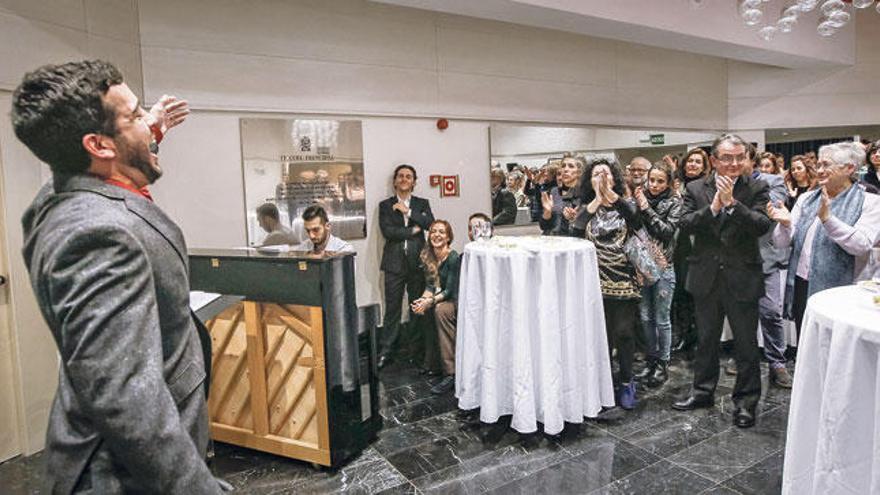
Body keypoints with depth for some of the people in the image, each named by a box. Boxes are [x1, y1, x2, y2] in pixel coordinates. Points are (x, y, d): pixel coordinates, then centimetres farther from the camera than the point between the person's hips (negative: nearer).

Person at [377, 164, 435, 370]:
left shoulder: (422, 204, 13)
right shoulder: (385, 205, 8)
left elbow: (430, 223, -5)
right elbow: (387, 231, -6)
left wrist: (408, 211, -9)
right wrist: (413, 231, -6)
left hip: (417, 262, 1)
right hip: (395, 263, -1)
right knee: (392, 309, 0)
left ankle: (416, 349, 17)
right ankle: (386, 351, 8)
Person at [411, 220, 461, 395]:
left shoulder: (453, 258, -16)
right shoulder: (427, 256, 4)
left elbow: (450, 290, -18)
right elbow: (430, 285, 3)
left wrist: (430, 301, -30)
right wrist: (423, 299, -16)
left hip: (456, 301, -7)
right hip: (438, 299, 7)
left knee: (440, 310, -34)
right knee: (419, 309, -19)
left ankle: (451, 374, -33)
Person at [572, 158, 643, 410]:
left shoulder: (625, 206, 4)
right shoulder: (587, 208, 5)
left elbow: (637, 222, -18)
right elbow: (575, 232, -14)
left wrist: (612, 195, -25)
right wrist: (596, 201, -18)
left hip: (624, 281, 0)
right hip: (596, 282, 1)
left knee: (624, 333, 3)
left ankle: (626, 382, 20)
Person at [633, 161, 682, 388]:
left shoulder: (674, 202, -3)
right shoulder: (641, 197, 5)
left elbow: (668, 231, -15)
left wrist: (647, 209, -17)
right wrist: (636, 206, -10)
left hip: (663, 266, -3)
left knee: (661, 318, 4)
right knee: (646, 317, 11)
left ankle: (663, 363, 19)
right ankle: (652, 359, 26)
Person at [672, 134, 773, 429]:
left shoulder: (756, 189, -3)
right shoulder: (696, 189, 1)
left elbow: (762, 226, -16)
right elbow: (685, 225, -10)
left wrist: (731, 202, -24)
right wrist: (713, 207, -22)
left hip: (742, 278, -2)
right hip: (706, 277, 2)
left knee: (746, 343, 8)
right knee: (706, 339, 17)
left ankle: (746, 400, 24)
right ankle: (703, 391, 34)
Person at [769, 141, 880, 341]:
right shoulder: (806, 199, 9)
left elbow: (862, 246, -18)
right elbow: (783, 242, 5)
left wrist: (827, 218, -26)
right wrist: (785, 223, -15)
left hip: (837, 290, -4)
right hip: (800, 287, 4)